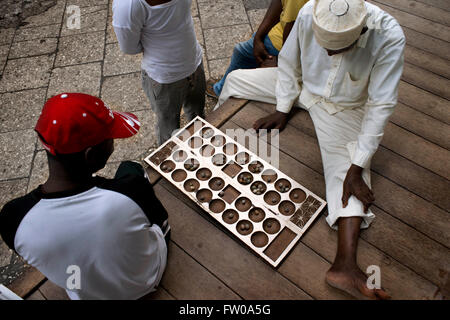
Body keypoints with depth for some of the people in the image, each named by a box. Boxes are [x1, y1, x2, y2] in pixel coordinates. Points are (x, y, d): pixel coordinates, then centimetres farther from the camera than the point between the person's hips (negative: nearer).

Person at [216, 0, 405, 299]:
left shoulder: (389, 36, -31)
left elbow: (381, 105, -27)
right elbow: (289, 64, -7)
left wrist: (357, 167, -28)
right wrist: (282, 109, -5)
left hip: (344, 108, -3)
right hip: (304, 85, 4)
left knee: (348, 168, -24)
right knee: (235, 79, 3)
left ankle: (345, 265, -28)